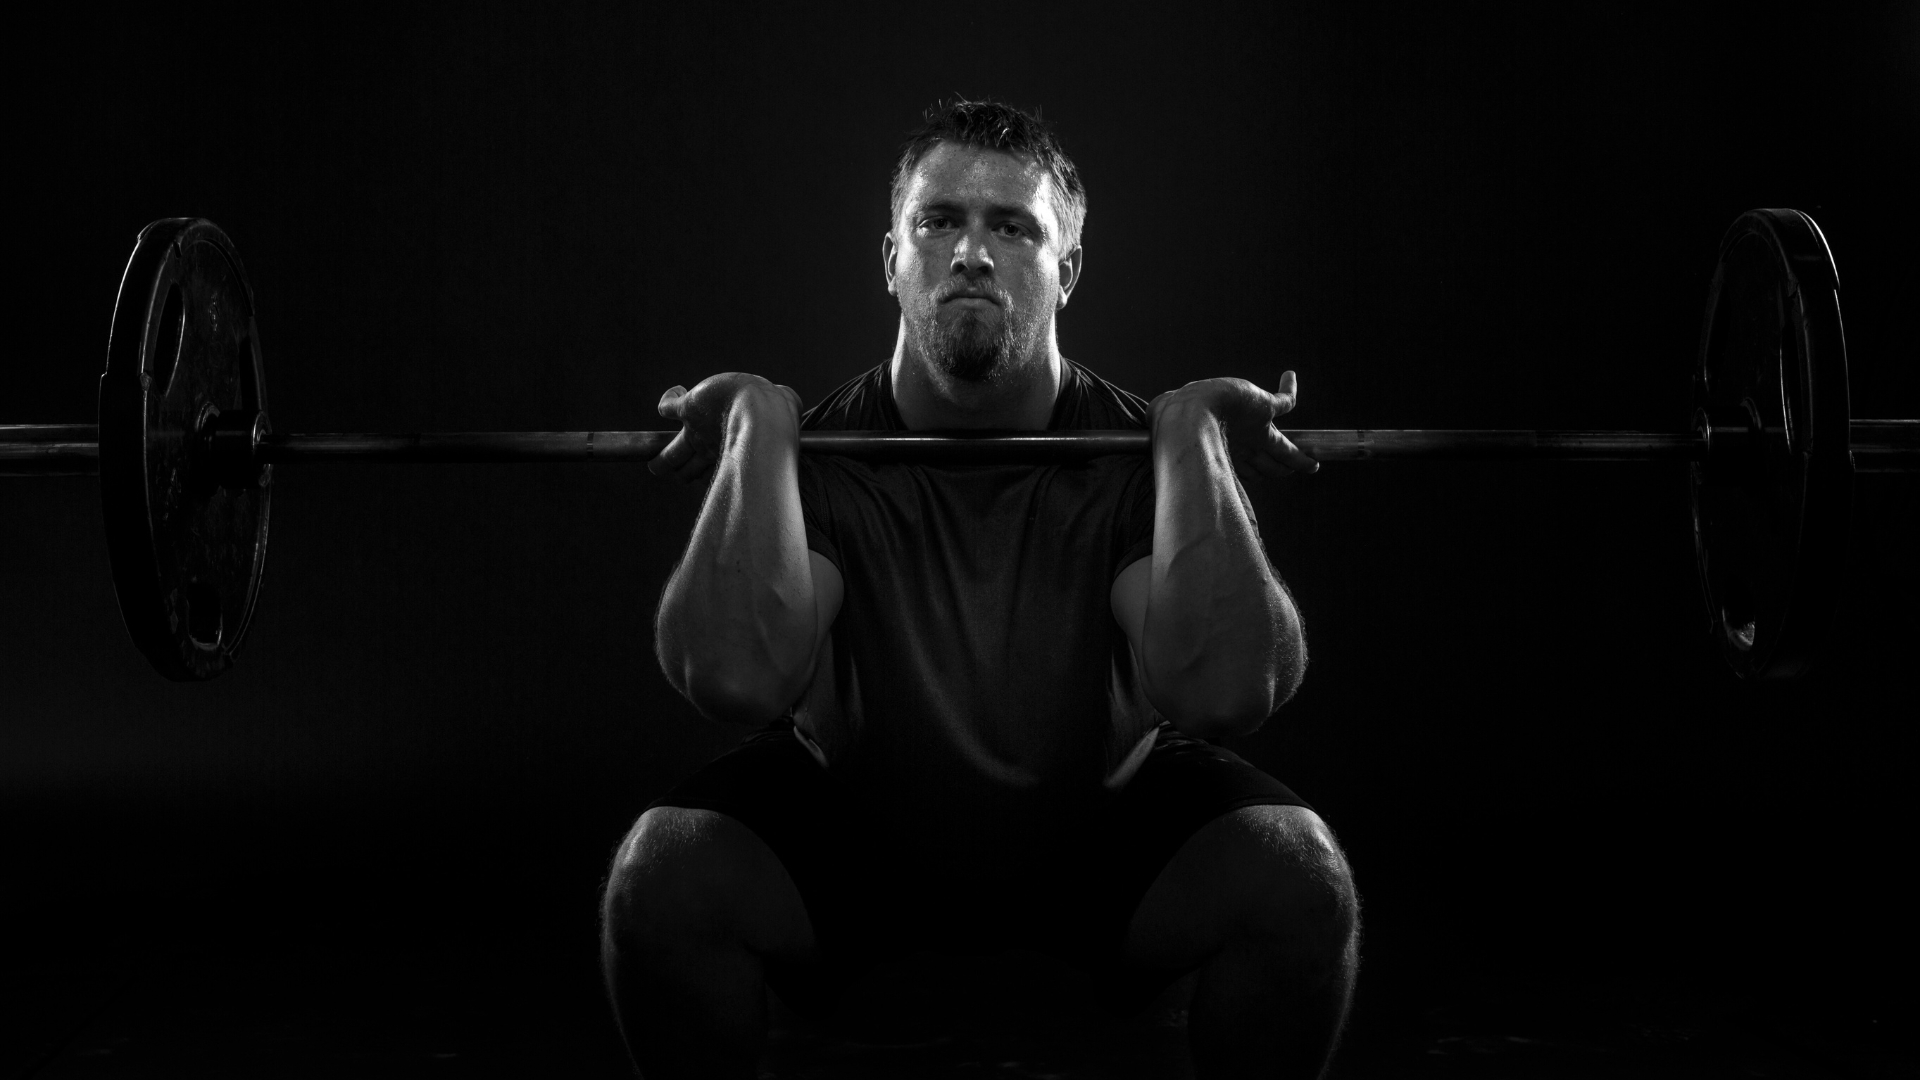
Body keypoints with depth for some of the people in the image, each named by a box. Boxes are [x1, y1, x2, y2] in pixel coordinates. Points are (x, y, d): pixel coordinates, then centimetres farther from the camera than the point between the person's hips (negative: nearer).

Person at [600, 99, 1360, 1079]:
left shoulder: (1132, 451, -16)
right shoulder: (820, 452, -16)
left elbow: (1223, 692, -34)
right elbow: (740, 678, -36)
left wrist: (1192, 437, -34)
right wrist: (760, 430, -33)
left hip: (1102, 828, 0)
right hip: (853, 828, 0)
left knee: (1297, 879, -28)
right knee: (662, 874, -27)